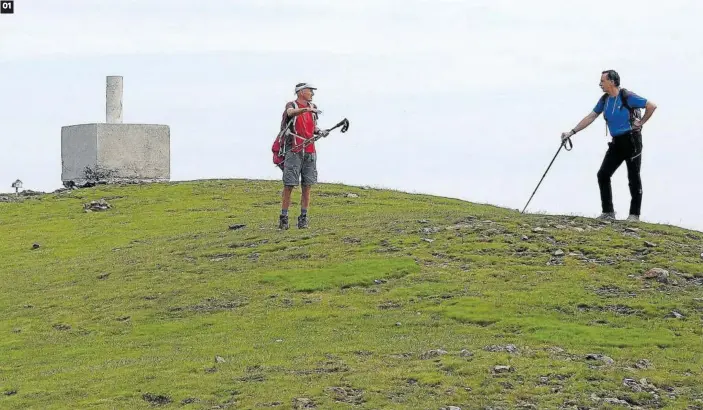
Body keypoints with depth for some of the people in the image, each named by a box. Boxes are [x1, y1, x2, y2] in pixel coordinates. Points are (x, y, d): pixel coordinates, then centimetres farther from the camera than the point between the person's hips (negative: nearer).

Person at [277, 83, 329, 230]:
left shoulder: (313, 108, 15)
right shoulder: (291, 105, -2)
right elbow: (291, 112, -27)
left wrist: (319, 131, 3)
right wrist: (305, 109, -44)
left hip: (309, 152, 5)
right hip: (294, 152, -5)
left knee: (307, 186, 2)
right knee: (289, 186, -6)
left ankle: (303, 218, 7)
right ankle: (283, 218, -2)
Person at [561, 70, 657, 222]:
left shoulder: (627, 97, -14)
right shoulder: (604, 100, 8)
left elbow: (652, 106, -13)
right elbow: (590, 117, 12)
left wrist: (641, 123, -8)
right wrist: (572, 132, 8)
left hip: (632, 140, -7)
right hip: (616, 142, 7)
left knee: (633, 177, -2)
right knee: (603, 174, 0)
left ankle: (634, 214, 3)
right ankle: (608, 212, 5)